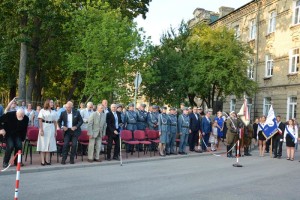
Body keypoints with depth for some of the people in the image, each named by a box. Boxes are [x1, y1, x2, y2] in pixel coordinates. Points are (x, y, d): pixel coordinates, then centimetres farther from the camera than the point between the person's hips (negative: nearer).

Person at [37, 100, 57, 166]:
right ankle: (42, 161, -1)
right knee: (43, 145, -4)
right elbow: (40, 120, -6)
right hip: (44, 127, -5)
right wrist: (41, 130, -15)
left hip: (51, 128, 5)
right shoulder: (42, 110, 1)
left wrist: (55, 131, 11)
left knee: (49, 145, 5)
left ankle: (47, 160, 10)